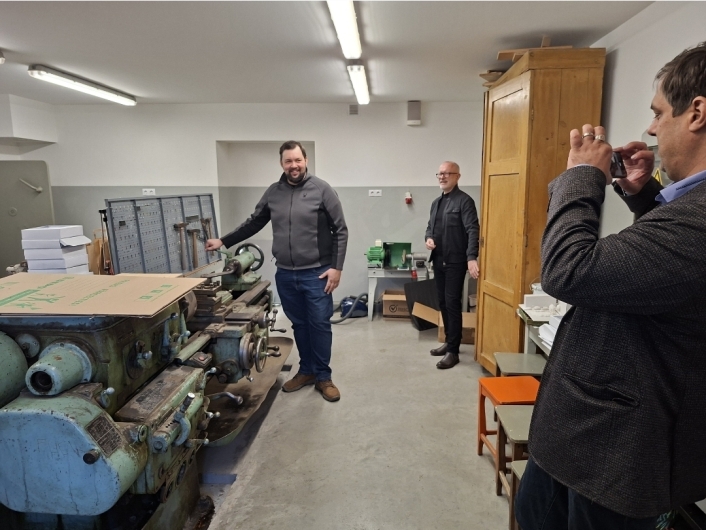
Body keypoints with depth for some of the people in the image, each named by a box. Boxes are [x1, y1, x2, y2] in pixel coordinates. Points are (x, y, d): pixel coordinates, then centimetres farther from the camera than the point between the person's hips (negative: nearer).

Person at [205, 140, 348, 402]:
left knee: (319, 324, 4)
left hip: (316, 273, -4)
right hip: (285, 274, 4)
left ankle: (323, 376, 19)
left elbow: (340, 231, -6)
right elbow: (253, 223, 17)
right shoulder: (273, 192, 7)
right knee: (299, 324, 15)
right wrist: (224, 241, 14)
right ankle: (306, 371, 31)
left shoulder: (321, 189, -7)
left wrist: (336, 267, -12)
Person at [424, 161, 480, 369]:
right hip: (438, 260, 8)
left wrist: (471, 257, -29)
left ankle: (453, 351, 1)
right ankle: (449, 342, 27)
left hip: (456, 262, -8)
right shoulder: (436, 202, 15)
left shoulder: (464, 201, -9)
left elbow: (472, 230, -18)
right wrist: (428, 238, 0)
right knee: (443, 303, 13)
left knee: (452, 304, -6)